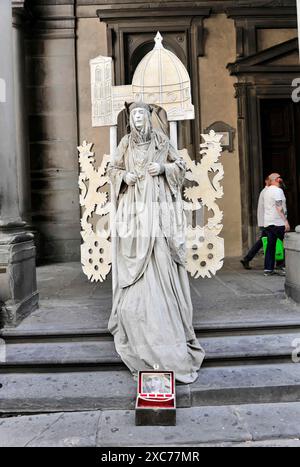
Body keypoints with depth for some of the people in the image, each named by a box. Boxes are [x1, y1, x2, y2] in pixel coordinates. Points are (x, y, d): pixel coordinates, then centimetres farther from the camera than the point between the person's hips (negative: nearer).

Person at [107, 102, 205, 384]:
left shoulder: (161, 140, 11)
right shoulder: (125, 143, 13)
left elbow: (180, 165, 14)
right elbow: (113, 169, 17)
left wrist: (163, 168, -6)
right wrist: (124, 176, -4)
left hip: (158, 207, -1)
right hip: (133, 209, 1)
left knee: (161, 263, -5)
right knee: (135, 264, -2)